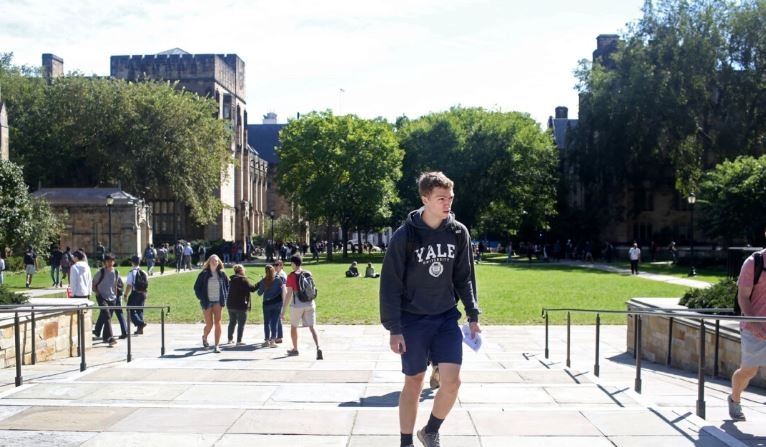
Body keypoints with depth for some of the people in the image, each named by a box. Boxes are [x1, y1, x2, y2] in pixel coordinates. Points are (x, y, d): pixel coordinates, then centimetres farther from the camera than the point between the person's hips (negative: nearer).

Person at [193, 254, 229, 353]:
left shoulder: (222, 274, 3)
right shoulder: (204, 274, -2)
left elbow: (227, 285, 13)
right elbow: (196, 287, 2)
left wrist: (225, 297, 3)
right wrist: (201, 298, -5)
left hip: (218, 302, 1)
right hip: (207, 302, -1)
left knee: (217, 323, -9)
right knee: (209, 324, 3)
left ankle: (217, 346, -6)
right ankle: (204, 337, 36)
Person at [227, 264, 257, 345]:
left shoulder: (231, 279, 8)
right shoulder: (243, 279, -13)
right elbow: (251, 288, -15)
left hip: (231, 304, 7)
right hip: (241, 305, -7)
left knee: (232, 322, 18)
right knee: (241, 323, 0)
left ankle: (230, 339, 25)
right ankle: (239, 341, -2)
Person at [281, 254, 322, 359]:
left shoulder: (291, 276, -7)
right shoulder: (308, 274, 7)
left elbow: (289, 294, -11)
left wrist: (283, 310, -9)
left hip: (297, 305, -3)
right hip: (310, 304, 3)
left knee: (293, 327, 19)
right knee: (312, 328, -2)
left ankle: (295, 349, 31)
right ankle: (318, 348, -22)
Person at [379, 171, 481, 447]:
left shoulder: (459, 233, -1)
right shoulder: (405, 236, -13)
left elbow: (464, 277, 9)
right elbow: (390, 284, -10)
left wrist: (473, 315, 4)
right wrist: (393, 328, -12)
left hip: (447, 318, 3)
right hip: (413, 320, -3)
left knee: (451, 380, -8)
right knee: (414, 382, 6)